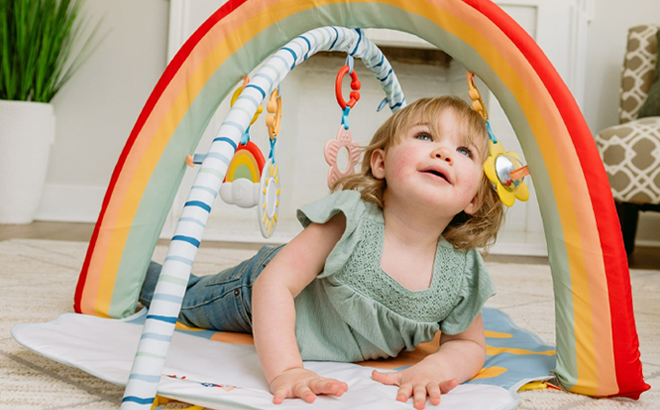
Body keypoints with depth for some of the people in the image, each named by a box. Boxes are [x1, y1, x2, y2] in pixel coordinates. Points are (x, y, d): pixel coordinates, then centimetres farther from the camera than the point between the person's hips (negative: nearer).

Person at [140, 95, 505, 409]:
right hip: (255, 290, -3)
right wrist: (285, 371, -52)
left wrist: (436, 367, -37)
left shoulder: (461, 273, -28)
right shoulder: (350, 221, -41)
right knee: (184, 300, 24)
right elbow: (274, 285, -41)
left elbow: (469, 344, -14)